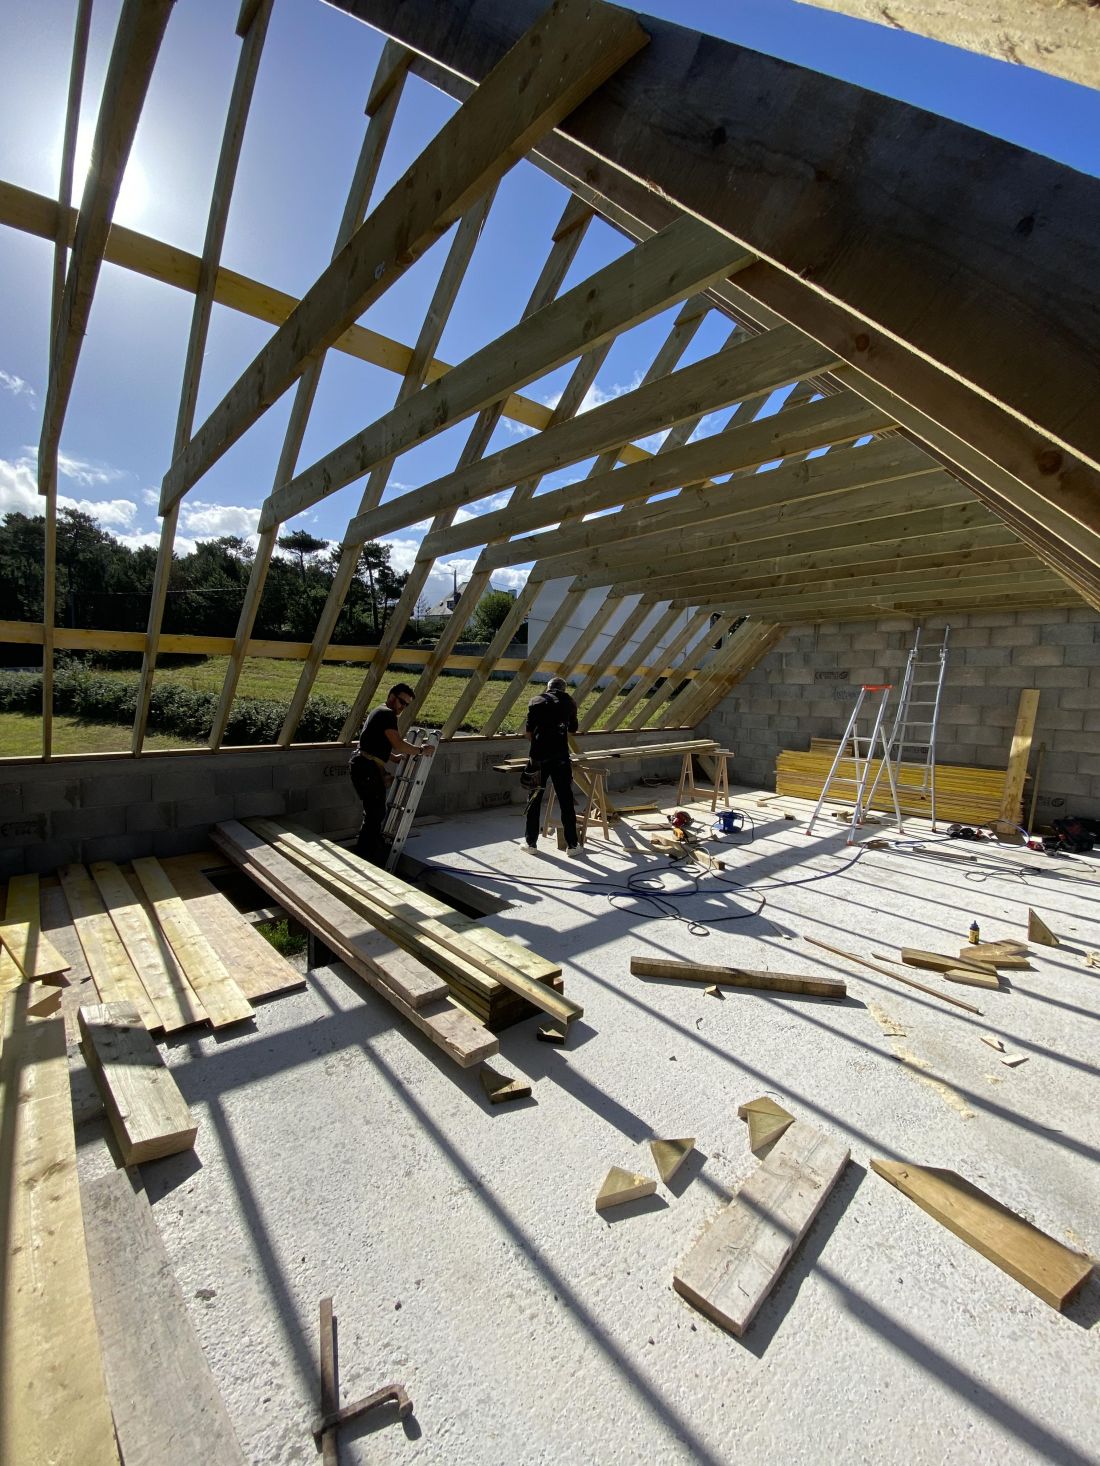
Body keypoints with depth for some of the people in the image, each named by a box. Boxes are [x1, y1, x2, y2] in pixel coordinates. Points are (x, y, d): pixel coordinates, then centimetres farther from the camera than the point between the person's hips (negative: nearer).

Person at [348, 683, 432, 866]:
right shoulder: (387, 714, -10)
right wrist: (421, 750, -8)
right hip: (368, 768, -11)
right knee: (375, 815, -7)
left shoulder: (379, 713, 23)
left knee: (375, 813, 17)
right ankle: (360, 858, -3)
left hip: (363, 767, 11)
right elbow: (398, 744, -19)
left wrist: (395, 757, 26)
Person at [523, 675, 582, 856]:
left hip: (538, 757, 0)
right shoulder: (569, 702, 10)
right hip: (560, 757, 0)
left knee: (534, 800, 10)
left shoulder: (536, 702, 5)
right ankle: (572, 844, 9)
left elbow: (528, 733, 0)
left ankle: (531, 843, 16)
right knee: (566, 801, 6)